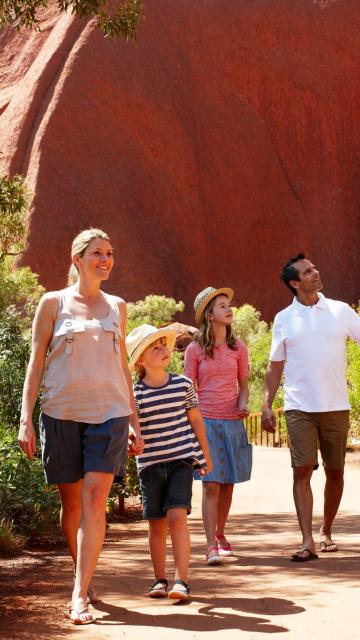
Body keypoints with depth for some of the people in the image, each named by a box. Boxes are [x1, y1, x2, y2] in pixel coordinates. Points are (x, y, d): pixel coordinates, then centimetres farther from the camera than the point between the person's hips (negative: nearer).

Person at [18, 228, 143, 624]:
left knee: (94, 500, -12)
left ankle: (79, 595, -15)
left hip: (108, 413, 1)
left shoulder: (116, 307, 14)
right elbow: (36, 363, 3)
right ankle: (85, 581, 25)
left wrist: (135, 421, 16)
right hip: (61, 413, -1)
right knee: (71, 502, 7)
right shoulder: (53, 303, 4)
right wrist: (25, 419, -5)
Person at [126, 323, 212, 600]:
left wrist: (206, 455, 17)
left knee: (177, 516, -14)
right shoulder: (135, 394, -5)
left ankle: (182, 581, -11)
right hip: (150, 464, 1)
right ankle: (160, 579, 21)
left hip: (181, 460, 0)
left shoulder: (183, 384, 0)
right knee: (157, 524, 7)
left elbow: (196, 420, 10)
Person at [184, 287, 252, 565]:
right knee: (211, 484, -10)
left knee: (228, 483, 8)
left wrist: (243, 404, -7)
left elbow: (243, 385, 14)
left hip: (232, 422, 3)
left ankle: (220, 535, 27)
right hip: (205, 422, -3)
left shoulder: (238, 348, 9)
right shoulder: (195, 349, 1)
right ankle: (212, 546, -11)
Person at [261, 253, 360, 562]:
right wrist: (267, 405, 3)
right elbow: (275, 366, 9)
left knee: (335, 472, 8)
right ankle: (308, 542, -9)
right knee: (302, 471, -8)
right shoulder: (284, 319, 6)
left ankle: (326, 532, 25)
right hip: (299, 408, -1)